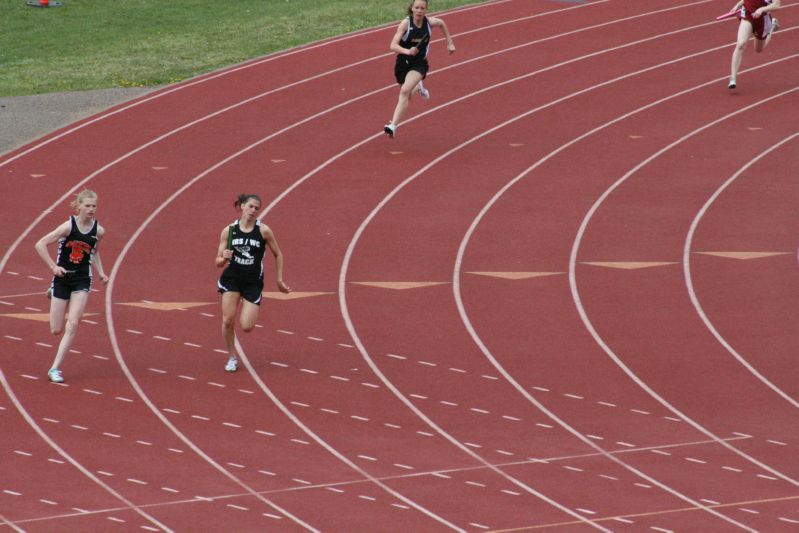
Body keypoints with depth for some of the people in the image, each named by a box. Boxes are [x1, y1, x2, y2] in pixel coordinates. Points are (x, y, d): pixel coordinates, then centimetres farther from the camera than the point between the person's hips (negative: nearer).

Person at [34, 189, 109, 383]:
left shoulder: (98, 231, -3)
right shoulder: (69, 226, -15)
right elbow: (40, 245, -12)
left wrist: (100, 273, 7)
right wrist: (53, 266, -18)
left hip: (82, 281, 2)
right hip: (62, 278, -2)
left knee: (73, 325, -13)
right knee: (57, 330, 3)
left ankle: (55, 368, -5)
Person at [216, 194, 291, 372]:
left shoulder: (263, 230, -6)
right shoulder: (229, 231, -1)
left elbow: (278, 255, 6)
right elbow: (218, 262, 3)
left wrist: (280, 280, 7)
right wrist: (224, 259, -20)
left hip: (253, 282, -1)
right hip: (231, 278, 1)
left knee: (246, 327, -9)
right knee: (227, 320, -11)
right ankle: (231, 358, 11)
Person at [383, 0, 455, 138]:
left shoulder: (430, 22, -10)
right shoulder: (406, 23, -18)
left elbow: (442, 23, 17)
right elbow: (393, 45, -26)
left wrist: (449, 43, 20)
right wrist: (407, 51, -45)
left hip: (419, 64, -1)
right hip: (403, 63, 1)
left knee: (405, 91, -26)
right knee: (406, 97, 22)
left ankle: (393, 125, -29)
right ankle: (418, 87, 61)